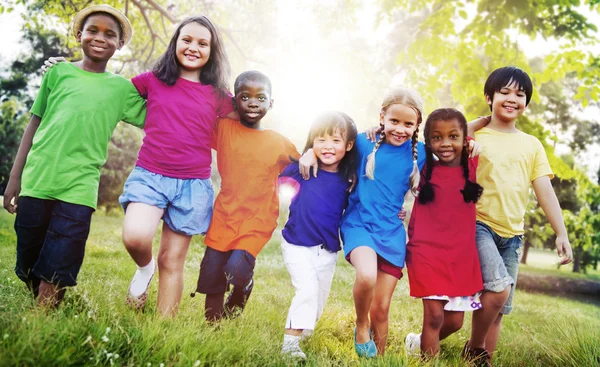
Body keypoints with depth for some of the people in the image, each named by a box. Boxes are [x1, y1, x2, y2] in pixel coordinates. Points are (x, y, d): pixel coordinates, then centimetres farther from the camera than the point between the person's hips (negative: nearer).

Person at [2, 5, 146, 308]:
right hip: (36, 182, 1)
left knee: (53, 278, -5)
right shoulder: (59, 72, 10)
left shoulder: (123, 89, 10)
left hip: (78, 189, -1)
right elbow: (35, 124, 11)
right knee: (28, 269, 10)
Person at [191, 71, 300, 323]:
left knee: (237, 271, -20)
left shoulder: (280, 143, -2)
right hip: (224, 217, 2)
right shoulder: (223, 128, -1)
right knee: (212, 281, 7)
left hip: (257, 221, -2)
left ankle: (238, 298, 16)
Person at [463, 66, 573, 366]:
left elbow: (545, 192, 8)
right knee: (499, 288, -22)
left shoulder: (531, 145, 11)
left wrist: (561, 234, 2)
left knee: (500, 309, 7)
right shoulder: (473, 137, 1)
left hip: (512, 234, 5)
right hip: (478, 225, -4)